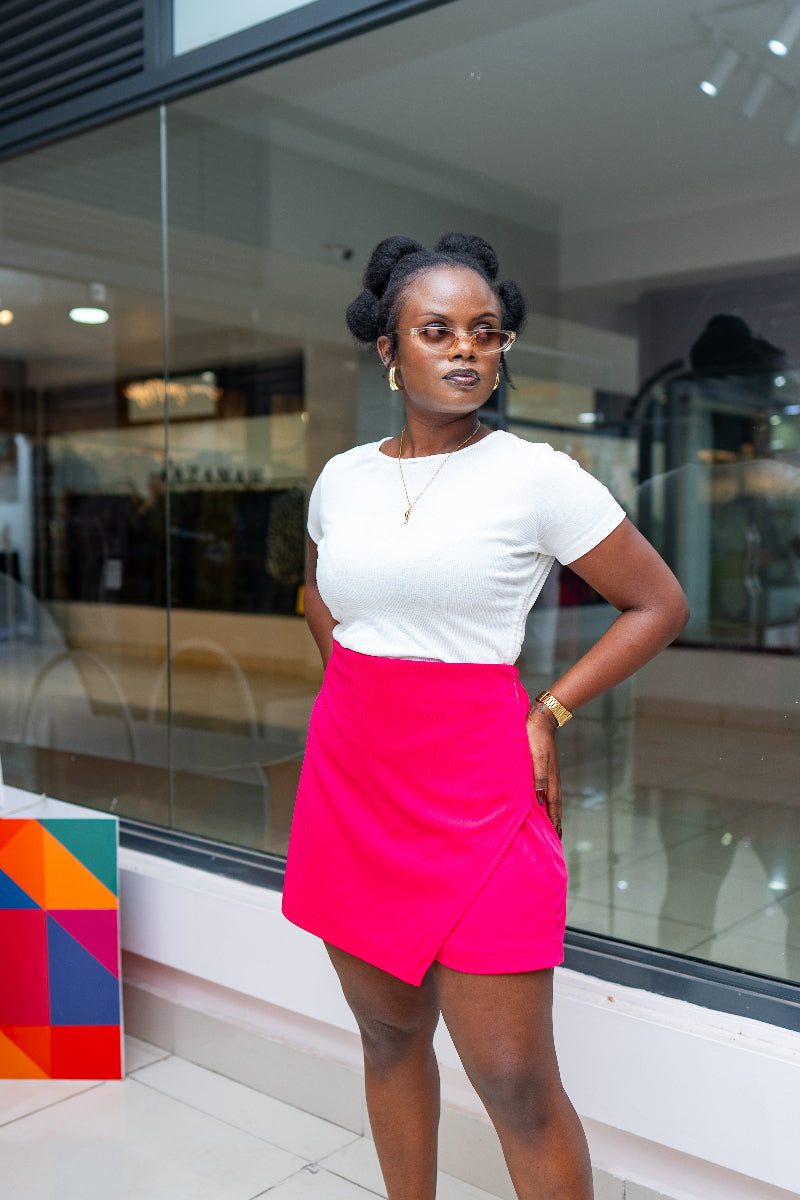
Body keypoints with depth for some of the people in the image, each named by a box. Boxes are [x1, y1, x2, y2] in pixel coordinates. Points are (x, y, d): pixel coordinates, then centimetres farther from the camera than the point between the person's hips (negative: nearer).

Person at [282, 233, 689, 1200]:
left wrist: (549, 714, -6)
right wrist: (366, 682, 12)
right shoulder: (342, 478, 6)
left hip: (472, 792, -4)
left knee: (517, 1086, 0)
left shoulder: (537, 477, -7)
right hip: (349, 786, 5)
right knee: (387, 1037, 18)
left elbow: (659, 604, 0)